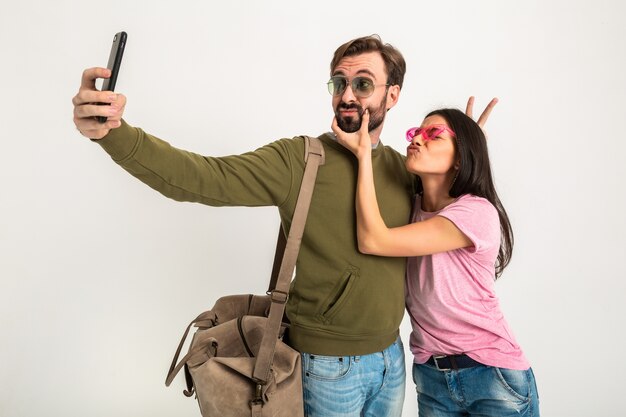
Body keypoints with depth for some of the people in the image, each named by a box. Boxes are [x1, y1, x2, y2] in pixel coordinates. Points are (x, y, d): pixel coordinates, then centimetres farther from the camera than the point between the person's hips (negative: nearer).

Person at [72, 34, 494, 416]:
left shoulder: (404, 168, 0)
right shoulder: (299, 160, -14)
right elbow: (203, 177, -25)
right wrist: (115, 132, -39)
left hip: (392, 355, 5)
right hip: (329, 362, -4)